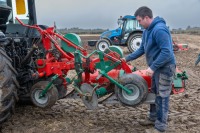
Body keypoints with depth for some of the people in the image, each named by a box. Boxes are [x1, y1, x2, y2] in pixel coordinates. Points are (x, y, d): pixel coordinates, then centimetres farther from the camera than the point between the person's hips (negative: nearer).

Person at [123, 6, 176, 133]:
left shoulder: (160, 29, -23)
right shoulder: (147, 31, 10)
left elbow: (167, 52, -28)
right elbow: (141, 50, 18)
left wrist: (152, 67, -25)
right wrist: (127, 58, 14)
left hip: (165, 67, -10)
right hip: (157, 67, 10)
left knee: (162, 97, -1)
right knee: (155, 94, 19)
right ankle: (153, 118, 35)